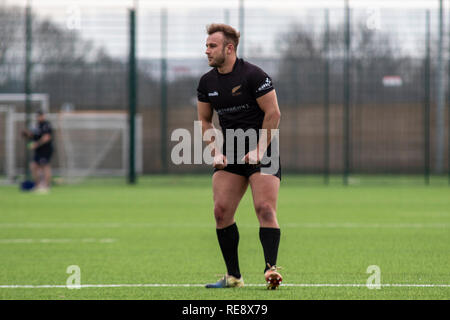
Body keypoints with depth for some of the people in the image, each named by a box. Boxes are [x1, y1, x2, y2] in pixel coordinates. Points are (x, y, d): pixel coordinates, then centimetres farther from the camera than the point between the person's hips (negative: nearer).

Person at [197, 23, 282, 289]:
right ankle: (234, 276, 3)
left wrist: (259, 151, -15)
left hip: (261, 152, -6)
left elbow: (273, 113, -12)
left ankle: (271, 268, -20)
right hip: (230, 155, 6)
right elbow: (205, 120, 17)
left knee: (265, 208, -18)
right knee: (221, 211, -4)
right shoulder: (207, 82, 7)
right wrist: (216, 152, 3)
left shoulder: (253, 75, -12)